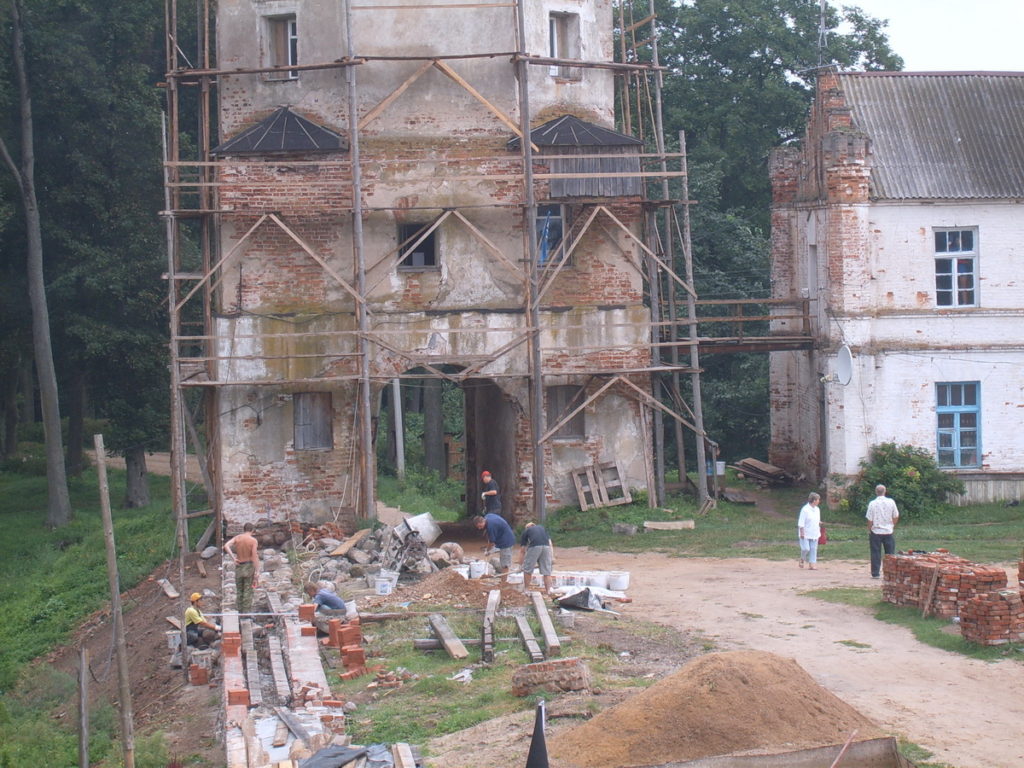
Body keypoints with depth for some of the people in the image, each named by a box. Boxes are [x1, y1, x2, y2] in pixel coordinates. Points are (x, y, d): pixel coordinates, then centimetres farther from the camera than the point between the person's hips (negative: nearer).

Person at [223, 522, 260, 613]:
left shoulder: (237, 538, 0)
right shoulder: (253, 541, -9)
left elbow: (226, 546, -15)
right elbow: (254, 557, -15)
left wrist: (233, 558, -11)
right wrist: (257, 572, -13)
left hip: (239, 566, 3)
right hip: (249, 566, -3)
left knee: (239, 591, 14)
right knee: (248, 591, 2)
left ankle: (240, 612, 16)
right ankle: (247, 612, 1)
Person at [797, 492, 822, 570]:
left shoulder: (817, 509, 10)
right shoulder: (805, 509, -14)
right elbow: (801, 522, -14)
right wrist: (802, 533, -16)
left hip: (815, 534, 7)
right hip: (806, 534, -7)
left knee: (813, 549, 3)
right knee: (806, 548, -10)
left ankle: (811, 564, 7)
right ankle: (802, 559, 18)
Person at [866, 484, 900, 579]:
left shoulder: (872, 503, -10)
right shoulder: (891, 502, -4)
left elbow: (870, 520, -7)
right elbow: (896, 516, 3)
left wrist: (869, 531, 7)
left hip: (876, 532, -1)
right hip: (888, 531, 1)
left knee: (876, 553, 5)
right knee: (890, 553, 9)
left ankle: (875, 573, 5)